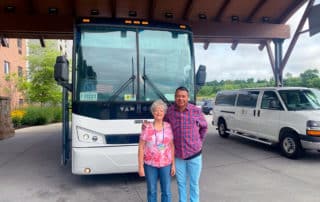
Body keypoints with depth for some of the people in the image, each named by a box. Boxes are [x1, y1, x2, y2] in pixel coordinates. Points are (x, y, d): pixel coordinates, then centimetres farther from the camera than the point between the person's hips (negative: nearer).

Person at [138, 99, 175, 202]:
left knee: (167, 192, 8)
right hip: (150, 164, -1)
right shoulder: (147, 127, -7)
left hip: (166, 164, 2)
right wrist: (140, 166, -7)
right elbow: (141, 147, -5)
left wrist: (173, 164, 3)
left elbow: (171, 146, 4)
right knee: (152, 191, 12)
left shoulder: (168, 127, -1)